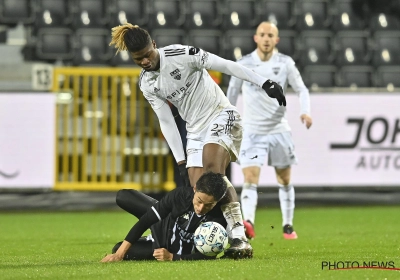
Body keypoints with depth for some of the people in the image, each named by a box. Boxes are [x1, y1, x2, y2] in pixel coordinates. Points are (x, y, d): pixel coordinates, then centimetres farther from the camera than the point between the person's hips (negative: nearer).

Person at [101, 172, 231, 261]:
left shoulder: (218, 220, -36)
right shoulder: (180, 195, -31)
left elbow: (207, 255, -32)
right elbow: (145, 220, -28)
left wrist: (172, 257, -43)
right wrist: (120, 253, -32)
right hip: (164, 225, 3)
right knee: (123, 196, -3)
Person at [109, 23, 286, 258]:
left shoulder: (180, 55, -14)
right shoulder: (146, 84, 3)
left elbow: (226, 65, -14)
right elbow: (166, 122, 5)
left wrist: (264, 83, -19)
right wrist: (181, 161, -1)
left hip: (222, 116, -7)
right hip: (195, 130, 7)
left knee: (211, 167, -31)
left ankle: (239, 237, -33)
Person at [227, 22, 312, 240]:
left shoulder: (285, 63, -2)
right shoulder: (243, 64, -3)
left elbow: (301, 89, 5)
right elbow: (232, 95, 8)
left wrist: (305, 111, -14)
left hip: (278, 130, 2)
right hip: (252, 131, -2)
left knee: (285, 181, 12)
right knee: (250, 179, -18)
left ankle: (288, 226, 24)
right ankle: (248, 223, -34)